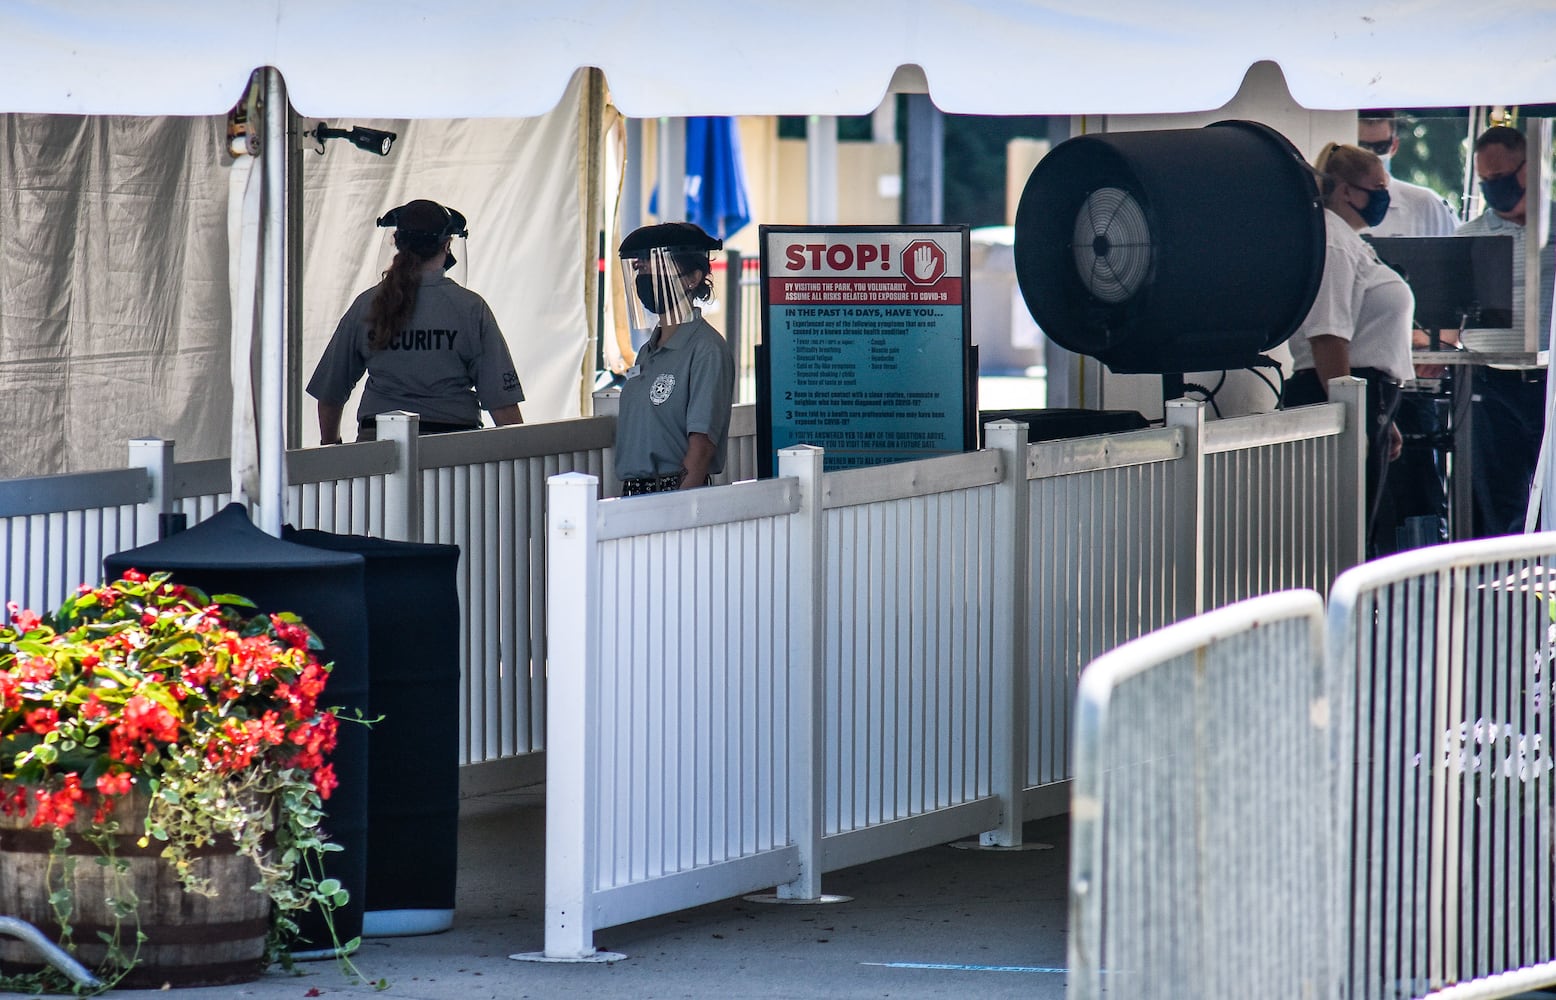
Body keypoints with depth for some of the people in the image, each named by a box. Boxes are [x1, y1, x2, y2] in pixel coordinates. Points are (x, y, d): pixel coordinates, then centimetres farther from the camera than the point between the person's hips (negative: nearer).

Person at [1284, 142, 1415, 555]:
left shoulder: (1352, 244, 21)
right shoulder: (1331, 245, -13)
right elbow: (1326, 337, -21)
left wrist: (1383, 419, 28)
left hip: (1367, 399, 11)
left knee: (1361, 533, 10)